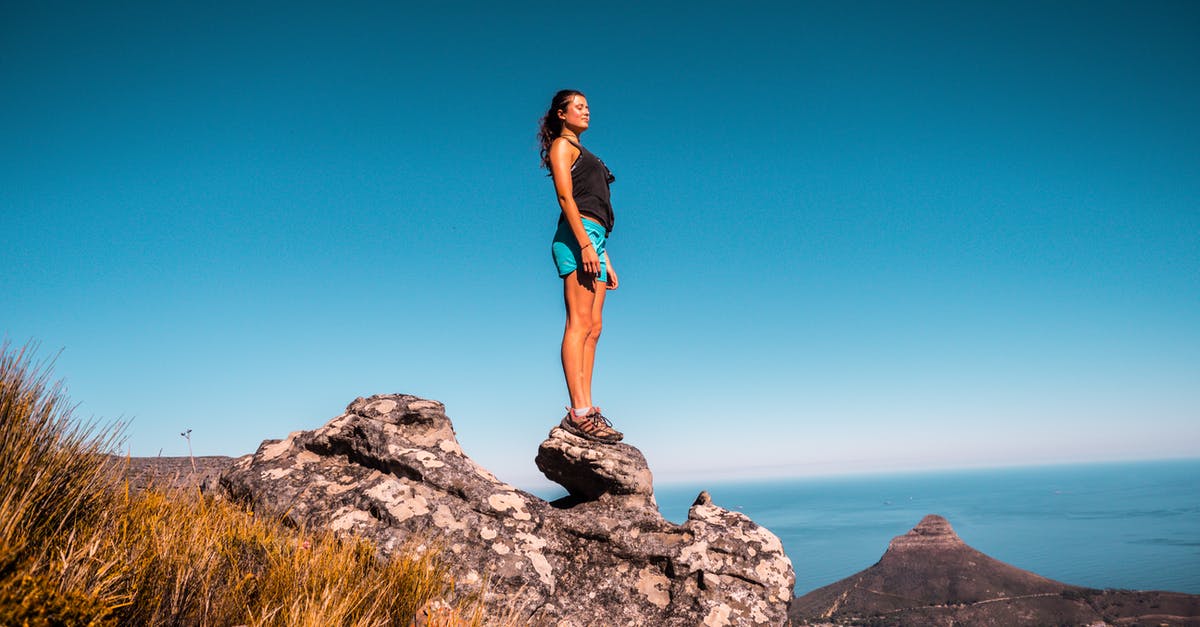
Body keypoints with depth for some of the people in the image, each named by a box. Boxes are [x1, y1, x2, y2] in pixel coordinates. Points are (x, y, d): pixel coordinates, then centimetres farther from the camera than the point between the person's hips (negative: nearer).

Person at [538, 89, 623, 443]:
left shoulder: (583, 155, 32)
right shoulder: (561, 145, 7)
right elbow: (565, 197, -9)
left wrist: (606, 262, 21)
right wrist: (585, 244, -20)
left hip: (593, 239, 9)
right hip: (577, 236, -9)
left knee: (593, 327, -1)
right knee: (580, 323, -16)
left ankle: (584, 410, -3)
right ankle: (579, 412, -20)